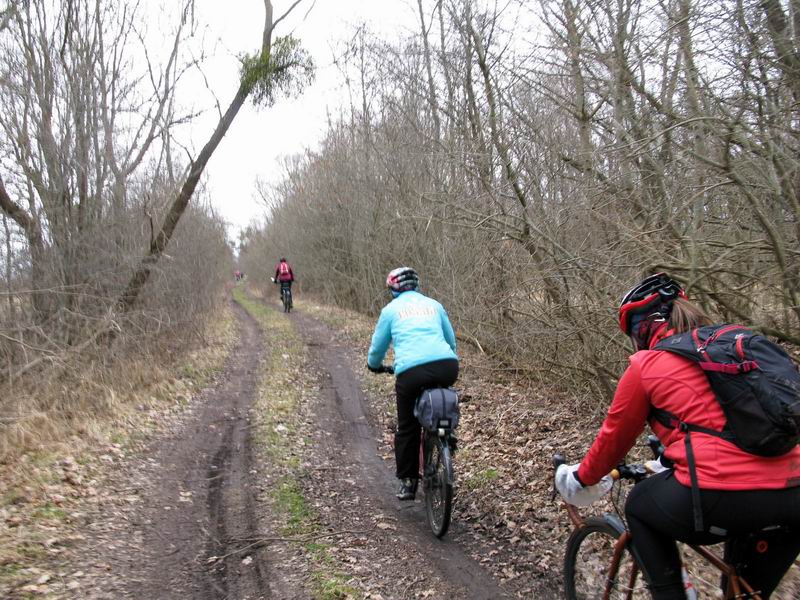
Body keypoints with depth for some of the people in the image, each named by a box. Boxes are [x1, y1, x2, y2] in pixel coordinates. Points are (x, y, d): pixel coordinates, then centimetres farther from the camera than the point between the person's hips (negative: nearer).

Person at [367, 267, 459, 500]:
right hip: (447, 367, 2)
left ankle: (407, 482, 20)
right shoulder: (434, 304, 23)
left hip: (411, 371, -2)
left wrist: (374, 365, 44)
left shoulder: (391, 309, 17)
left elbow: (377, 347, 24)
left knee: (407, 428, 16)